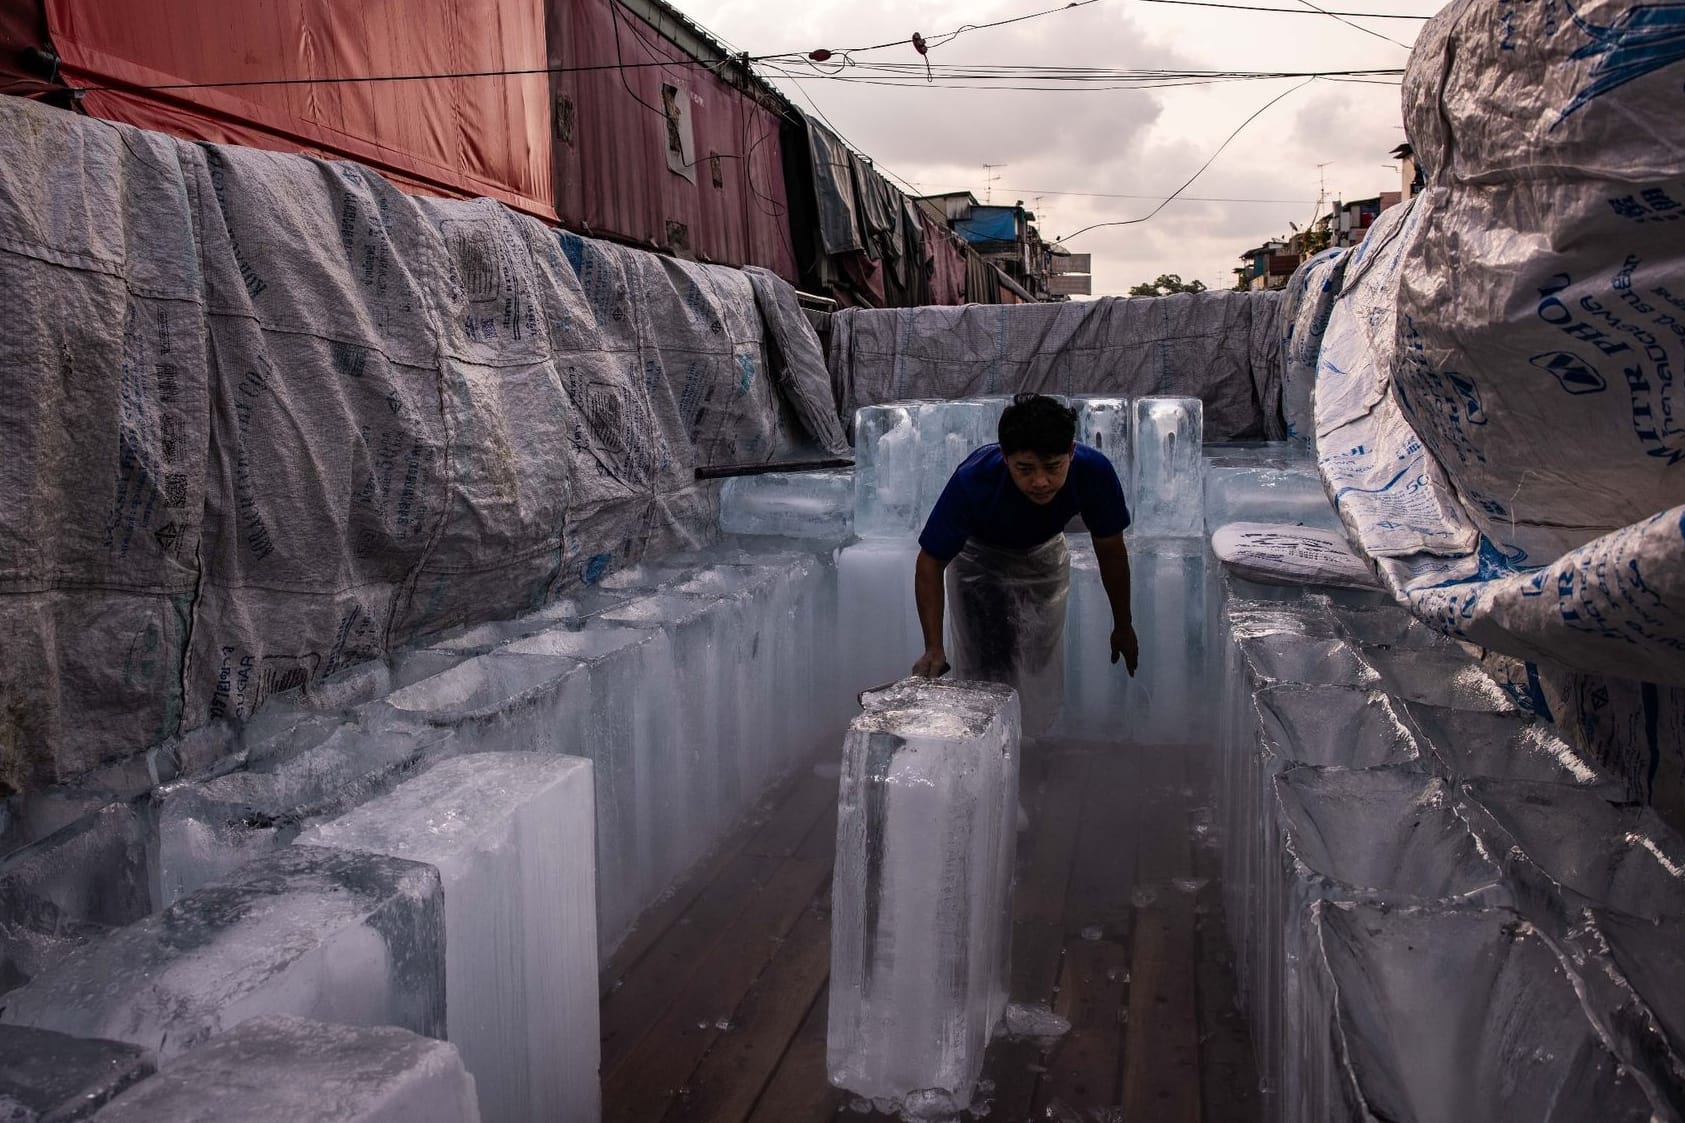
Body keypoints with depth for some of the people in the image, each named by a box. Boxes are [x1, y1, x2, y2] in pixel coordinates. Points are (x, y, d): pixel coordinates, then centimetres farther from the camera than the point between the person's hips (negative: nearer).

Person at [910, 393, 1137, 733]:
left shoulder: (1094, 472, -35)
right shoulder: (972, 482, -41)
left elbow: (1110, 549, -16)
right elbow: (930, 563, -29)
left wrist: (1123, 625, -4)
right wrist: (933, 648, -38)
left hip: (1043, 554, 3)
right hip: (978, 557, -2)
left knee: (1042, 666, 9)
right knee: (981, 667, -3)